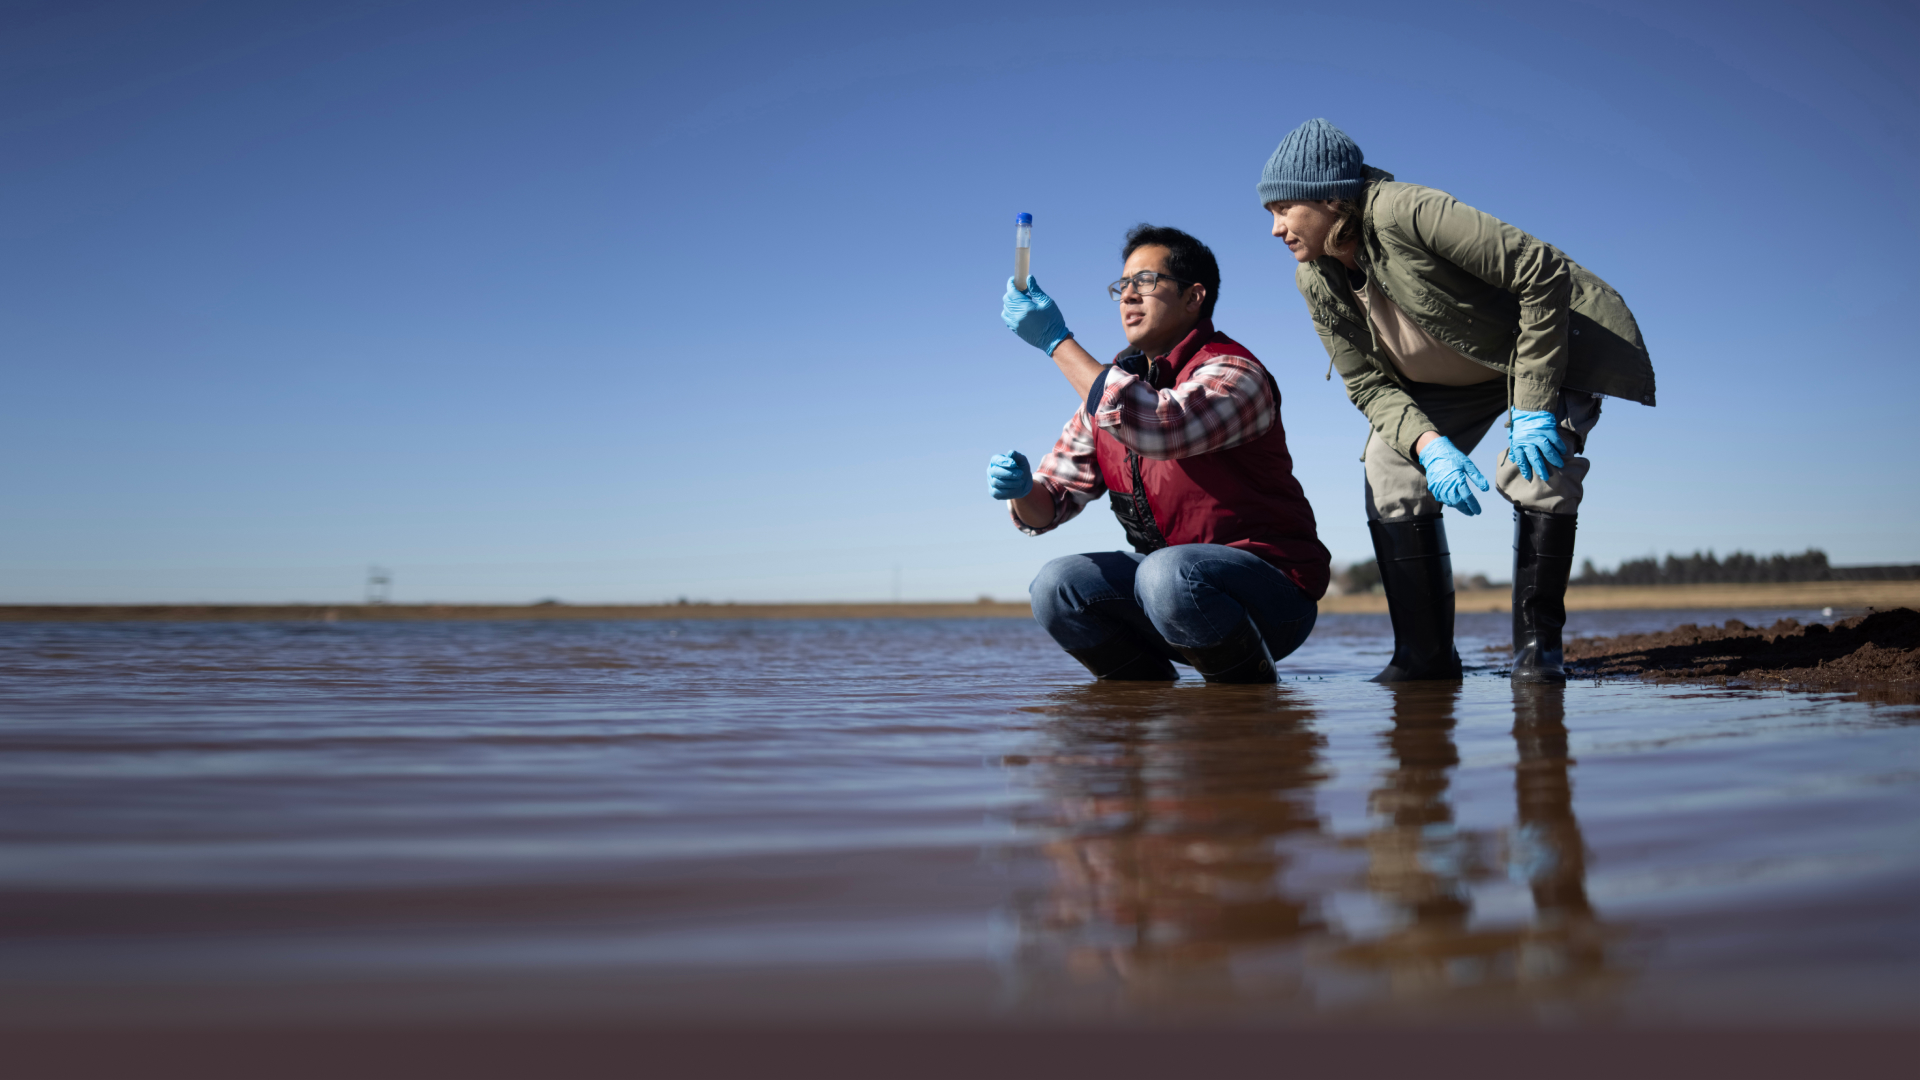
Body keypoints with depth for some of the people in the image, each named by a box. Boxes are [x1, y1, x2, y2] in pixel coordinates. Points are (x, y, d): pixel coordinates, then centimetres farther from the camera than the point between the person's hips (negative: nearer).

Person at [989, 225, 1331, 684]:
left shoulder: (1234, 374, -14)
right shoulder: (1111, 389, 9)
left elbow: (1154, 426, -35)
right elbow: (1052, 502, 8)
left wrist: (1057, 340, -26)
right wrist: (1022, 489, -17)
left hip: (1273, 588, -6)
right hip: (1169, 576, 6)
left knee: (1169, 575, -36)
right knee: (1056, 586, -15)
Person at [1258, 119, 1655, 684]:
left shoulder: (1405, 212, -34)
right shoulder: (1316, 282, -13)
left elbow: (1543, 273, -33)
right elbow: (1369, 384, -11)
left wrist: (1533, 403, -32)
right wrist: (1428, 444, -31)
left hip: (1544, 349, -6)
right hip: (1445, 385, 6)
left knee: (1536, 468, -27)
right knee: (1389, 474, -12)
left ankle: (1537, 642, -10)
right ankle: (1426, 653, -3)